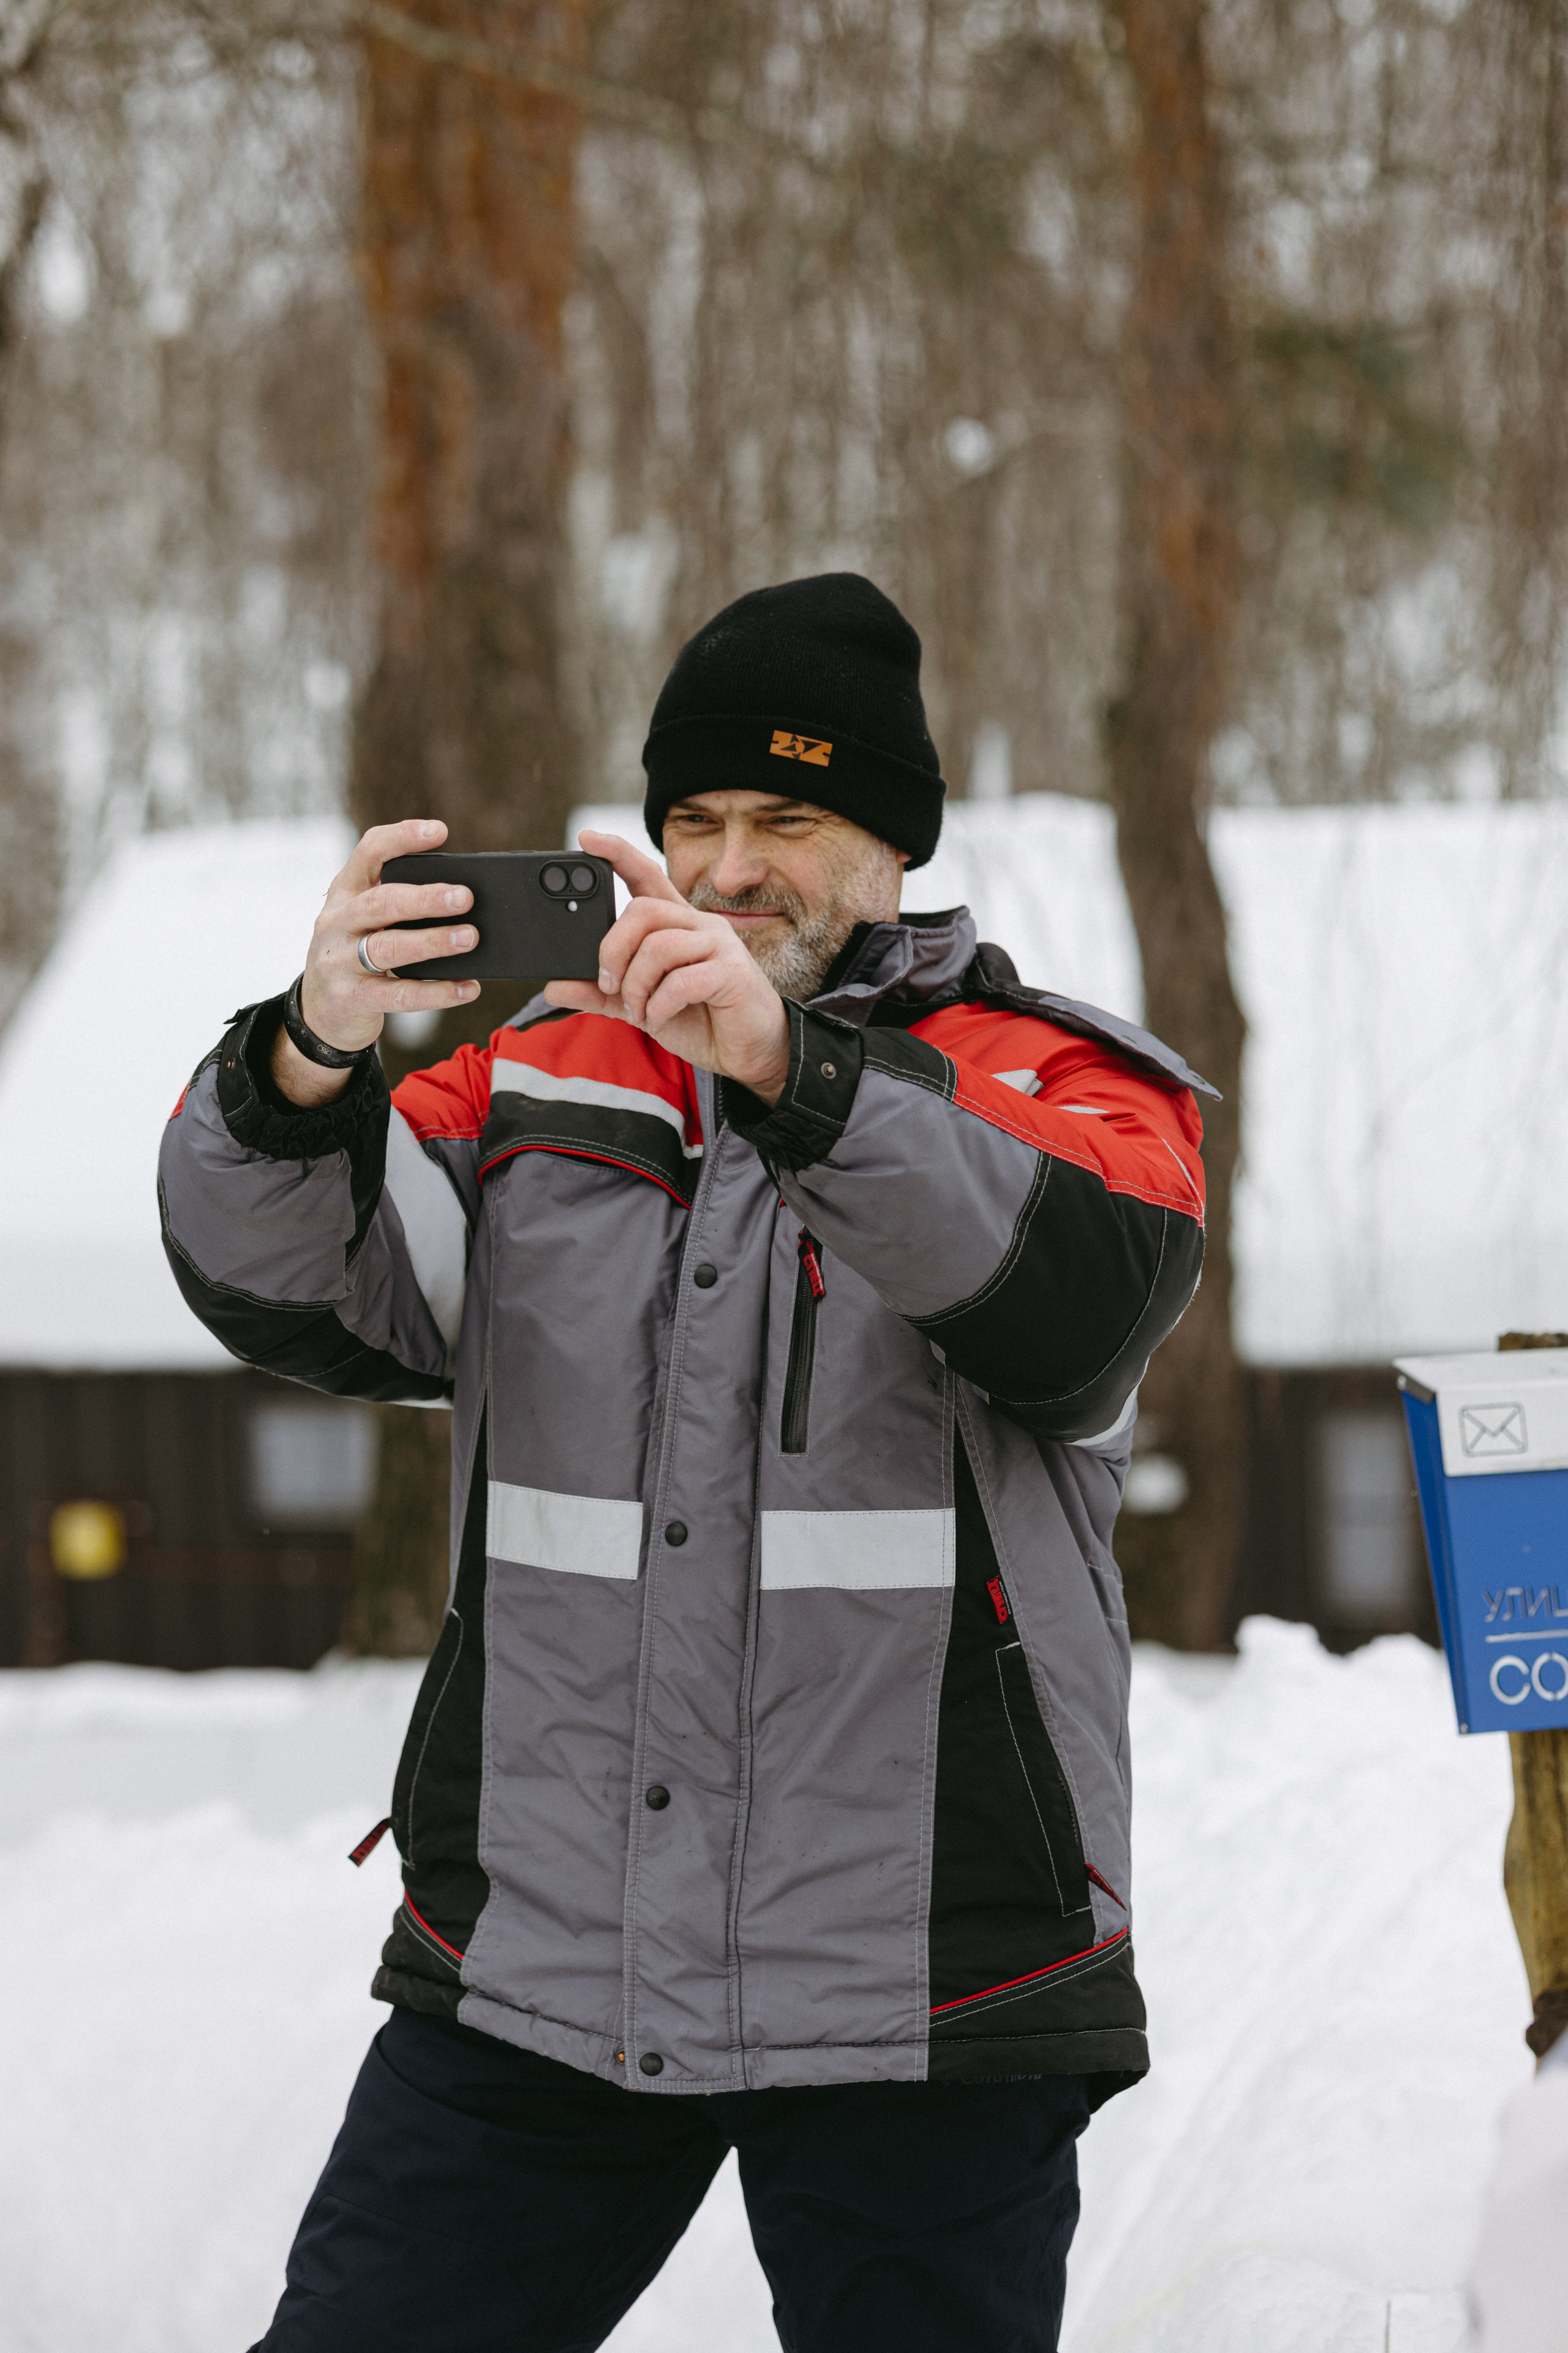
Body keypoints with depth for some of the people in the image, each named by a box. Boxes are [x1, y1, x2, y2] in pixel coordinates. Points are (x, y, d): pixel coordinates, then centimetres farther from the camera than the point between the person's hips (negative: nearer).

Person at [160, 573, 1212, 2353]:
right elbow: (288, 1293, -4)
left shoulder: (1054, 1088, 3)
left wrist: (788, 1071, -33)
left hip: (920, 1999, -2)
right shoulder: (541, 1084, 11)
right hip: (528, 1981, 3)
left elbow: (1075, 1300, -20)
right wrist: (312, 1057, -25)